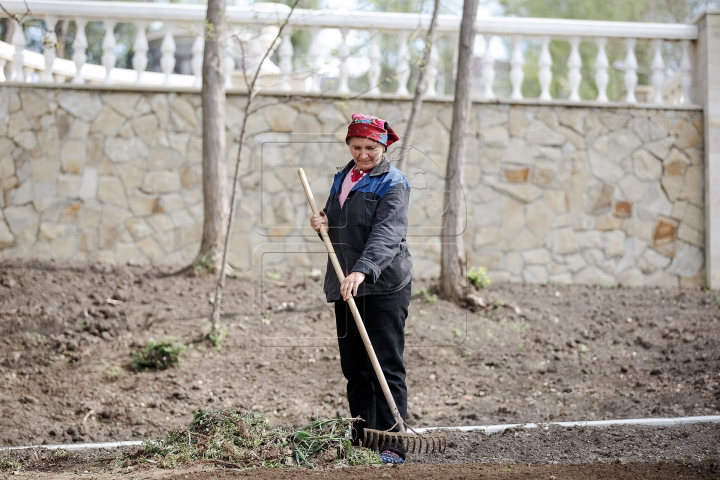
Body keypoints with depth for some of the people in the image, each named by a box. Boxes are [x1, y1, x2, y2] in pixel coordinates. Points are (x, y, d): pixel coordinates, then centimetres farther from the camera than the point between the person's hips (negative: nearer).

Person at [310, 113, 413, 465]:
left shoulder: (393, 184, -9)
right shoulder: (342, 178, 15)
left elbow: (386, 234, -23)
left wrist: (362, 271, -37)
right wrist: (323, 223, 3)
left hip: (384, 287, -7)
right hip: (345, 286, 7)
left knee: (386, 366, -8)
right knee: (353, 367, 10)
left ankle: (392, 445, -8)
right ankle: (361, 439, 18)